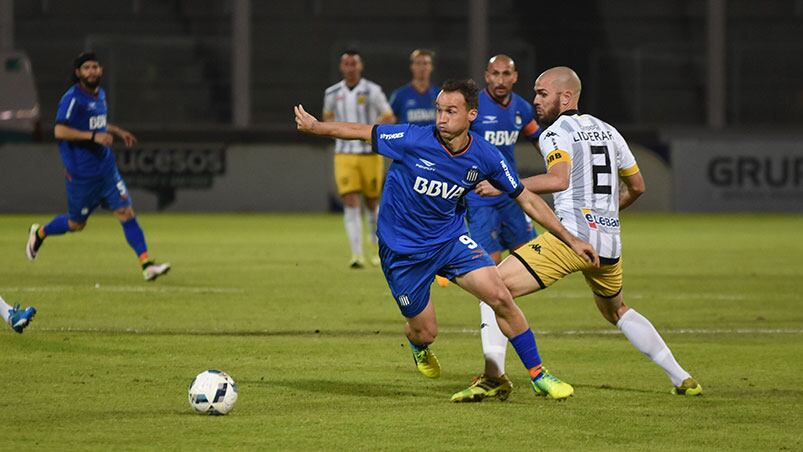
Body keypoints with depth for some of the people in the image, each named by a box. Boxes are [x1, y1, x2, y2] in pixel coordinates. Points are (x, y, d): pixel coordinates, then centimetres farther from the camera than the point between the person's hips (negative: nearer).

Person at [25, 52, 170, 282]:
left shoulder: (100, 94, 11)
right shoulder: (73, 98, -14)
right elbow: (60, 131, -24)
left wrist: (118, 131, 18)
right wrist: (94, 136, -29)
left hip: (106, 167, 6)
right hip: (82, 173, -6)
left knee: (126, 212, -5)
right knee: (76, 224, 7)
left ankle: (147, 265, -9)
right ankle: (39, 233, 35)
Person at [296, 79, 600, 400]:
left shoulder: (485, 157, -13)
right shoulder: (413, 140, -23)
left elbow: (526, 199, -2)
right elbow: (363, 133, -7)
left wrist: (570, 239, -2)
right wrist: (314, 127, 2)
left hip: (451, 238, 2)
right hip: (402, 250, -2)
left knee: (501, 298, -16)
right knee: (425, 332, 4)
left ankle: (539, 376, -1)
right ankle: (419, 348, 46)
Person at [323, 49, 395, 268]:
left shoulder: (372, 91, -5)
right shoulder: (332, 93, 5)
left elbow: (389, 118, -1)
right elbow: (327, 115, 23)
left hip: (370, 154, -1)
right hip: (344, 155, 1)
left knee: (372, 203, 10)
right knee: (350, 204, -12)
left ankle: (378, 248, 35)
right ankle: (357, 255, -16)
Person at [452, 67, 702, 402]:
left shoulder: (556, 132, -3)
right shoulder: (607, 131, 19)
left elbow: (559, 179, -22)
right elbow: (637, 186, 27)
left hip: (573, 235, -8)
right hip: (610, 241, 8)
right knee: (617, 311, 30)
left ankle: (493, 377, -19)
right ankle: (682, 379, 26)